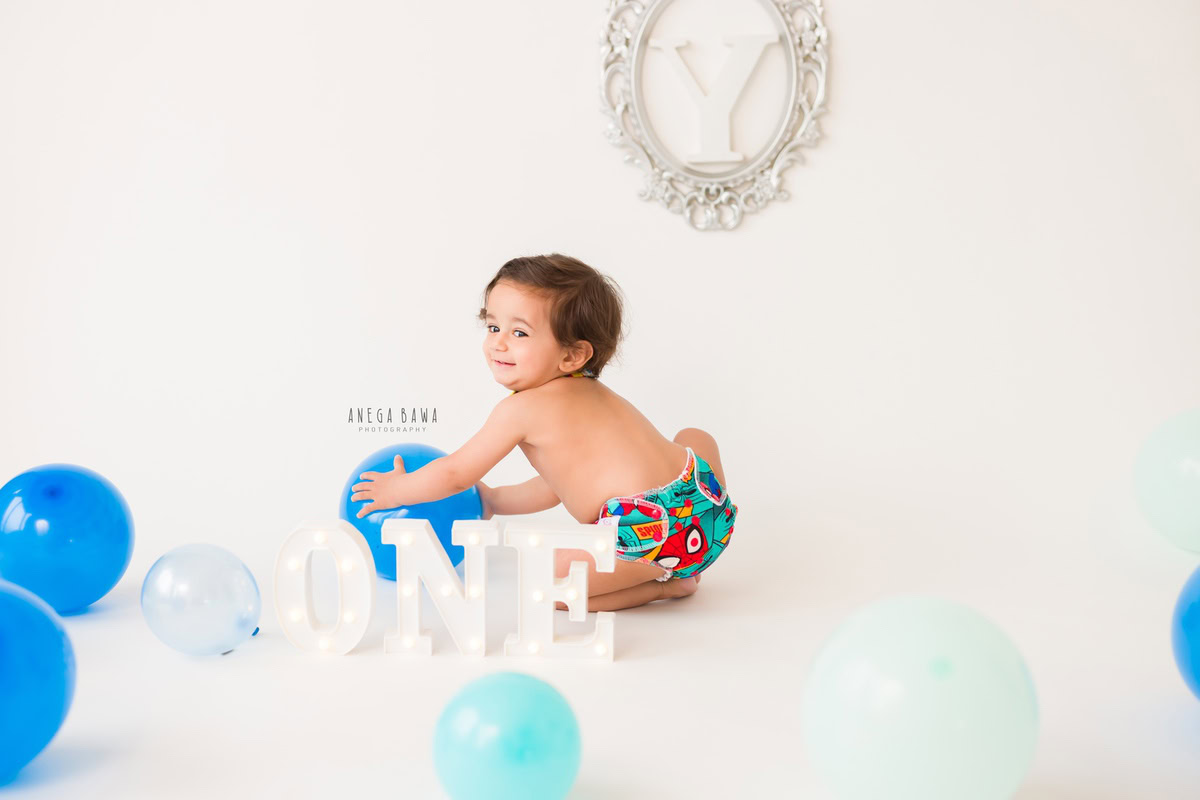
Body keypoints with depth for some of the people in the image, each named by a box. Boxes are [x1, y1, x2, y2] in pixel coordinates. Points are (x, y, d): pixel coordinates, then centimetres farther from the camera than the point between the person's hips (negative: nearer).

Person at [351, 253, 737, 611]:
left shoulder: (521, 409, -3)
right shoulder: (592, 393, 23)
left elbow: (455, 474, 8)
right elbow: (561, 485, 34)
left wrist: (394, 490, 25)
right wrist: (493, 499, 44)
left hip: (653, 529, -9)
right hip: (709, 505, 9)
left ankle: (665, 584, 0)